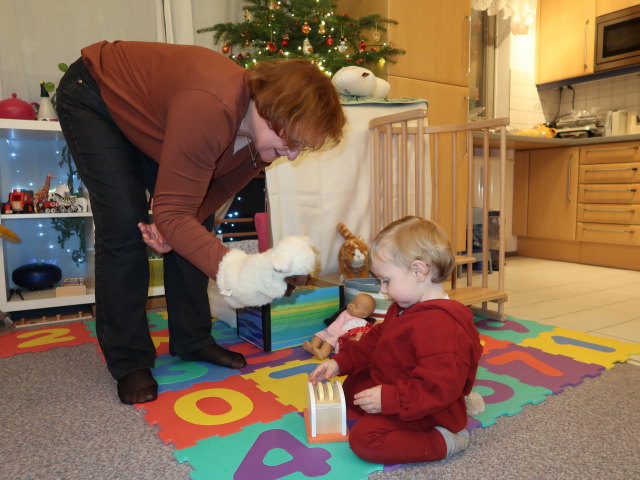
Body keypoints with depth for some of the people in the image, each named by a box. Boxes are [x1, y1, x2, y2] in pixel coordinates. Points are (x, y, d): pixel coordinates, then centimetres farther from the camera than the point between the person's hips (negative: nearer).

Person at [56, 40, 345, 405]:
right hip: (92, 97, -6)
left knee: (196, 222, -4)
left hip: (148, 106, 7)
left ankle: (192, 340, 10)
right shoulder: (210, 109, -43)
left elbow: (212, 192, -10)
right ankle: (128, 360, -2)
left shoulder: (265, 134, -18)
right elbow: (171, 213, -40)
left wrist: (173, 224, -29)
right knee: (124, 226, -17)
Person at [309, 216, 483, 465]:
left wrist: (388, 400, -34)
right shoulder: (403, 309, 2)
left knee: (364, 438, -25)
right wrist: (340, 363, 3)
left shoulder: (439, 326, -34)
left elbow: (438, 388, -36)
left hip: (424, 414, -11)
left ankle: (444, 442, -13)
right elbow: (375, 340, 11)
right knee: (352, 386, 24)